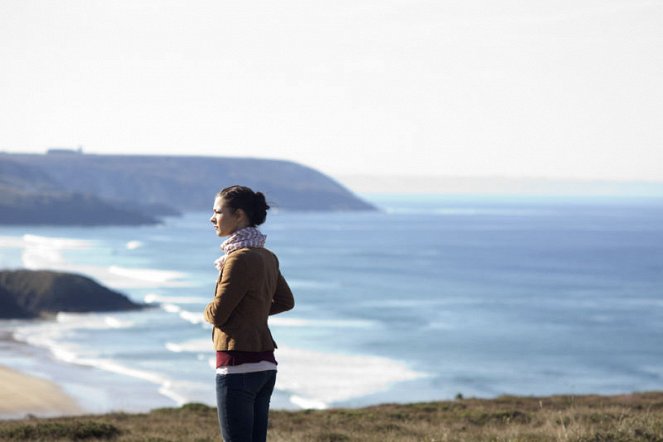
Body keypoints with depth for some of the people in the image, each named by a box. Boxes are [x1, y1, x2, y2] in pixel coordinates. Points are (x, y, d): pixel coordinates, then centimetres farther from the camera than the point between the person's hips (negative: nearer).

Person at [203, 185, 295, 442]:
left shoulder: (240, 258, -16)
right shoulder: (267, 257, 11)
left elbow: (217, 314, -14)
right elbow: (286, 301, 25)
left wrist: (208, 312, 8)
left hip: (238, 365, -9)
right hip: (265, 364, 9)